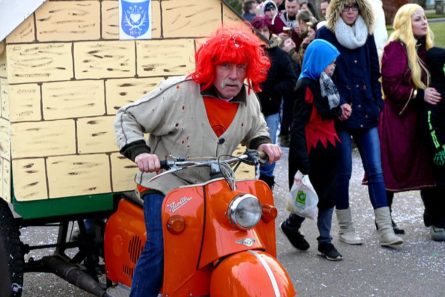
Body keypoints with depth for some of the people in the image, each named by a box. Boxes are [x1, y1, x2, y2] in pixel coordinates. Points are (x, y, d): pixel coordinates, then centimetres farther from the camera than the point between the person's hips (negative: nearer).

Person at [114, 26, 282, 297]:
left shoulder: (249, 100, -2)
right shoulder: (178, 92, -19)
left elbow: (257, 129, 21)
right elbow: (127, 117, -12)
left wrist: (263, 144, -3)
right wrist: (138, 151, -29)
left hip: (212, 188, 6)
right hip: (166, 185, -6)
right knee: (161, 248, -22)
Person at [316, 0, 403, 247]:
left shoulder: (367, 35, 13)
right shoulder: (326, 34, -1)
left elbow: (374, 73, 16)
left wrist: (377, 104, 9)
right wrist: (338, 104, -15)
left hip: (366, 112, 4)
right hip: (341, 115, -4)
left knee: (376, 171, 0)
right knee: (343, 172, 2)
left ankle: (386, 231, -1)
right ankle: (346, 228, 15)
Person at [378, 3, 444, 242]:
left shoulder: (424, 47, 11)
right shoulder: (396, 48, -13)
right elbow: (391, 86, -18)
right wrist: (420, 94, -22)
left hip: (420, 117, 7)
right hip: (397, 117, -7)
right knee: (392, 168, 2)